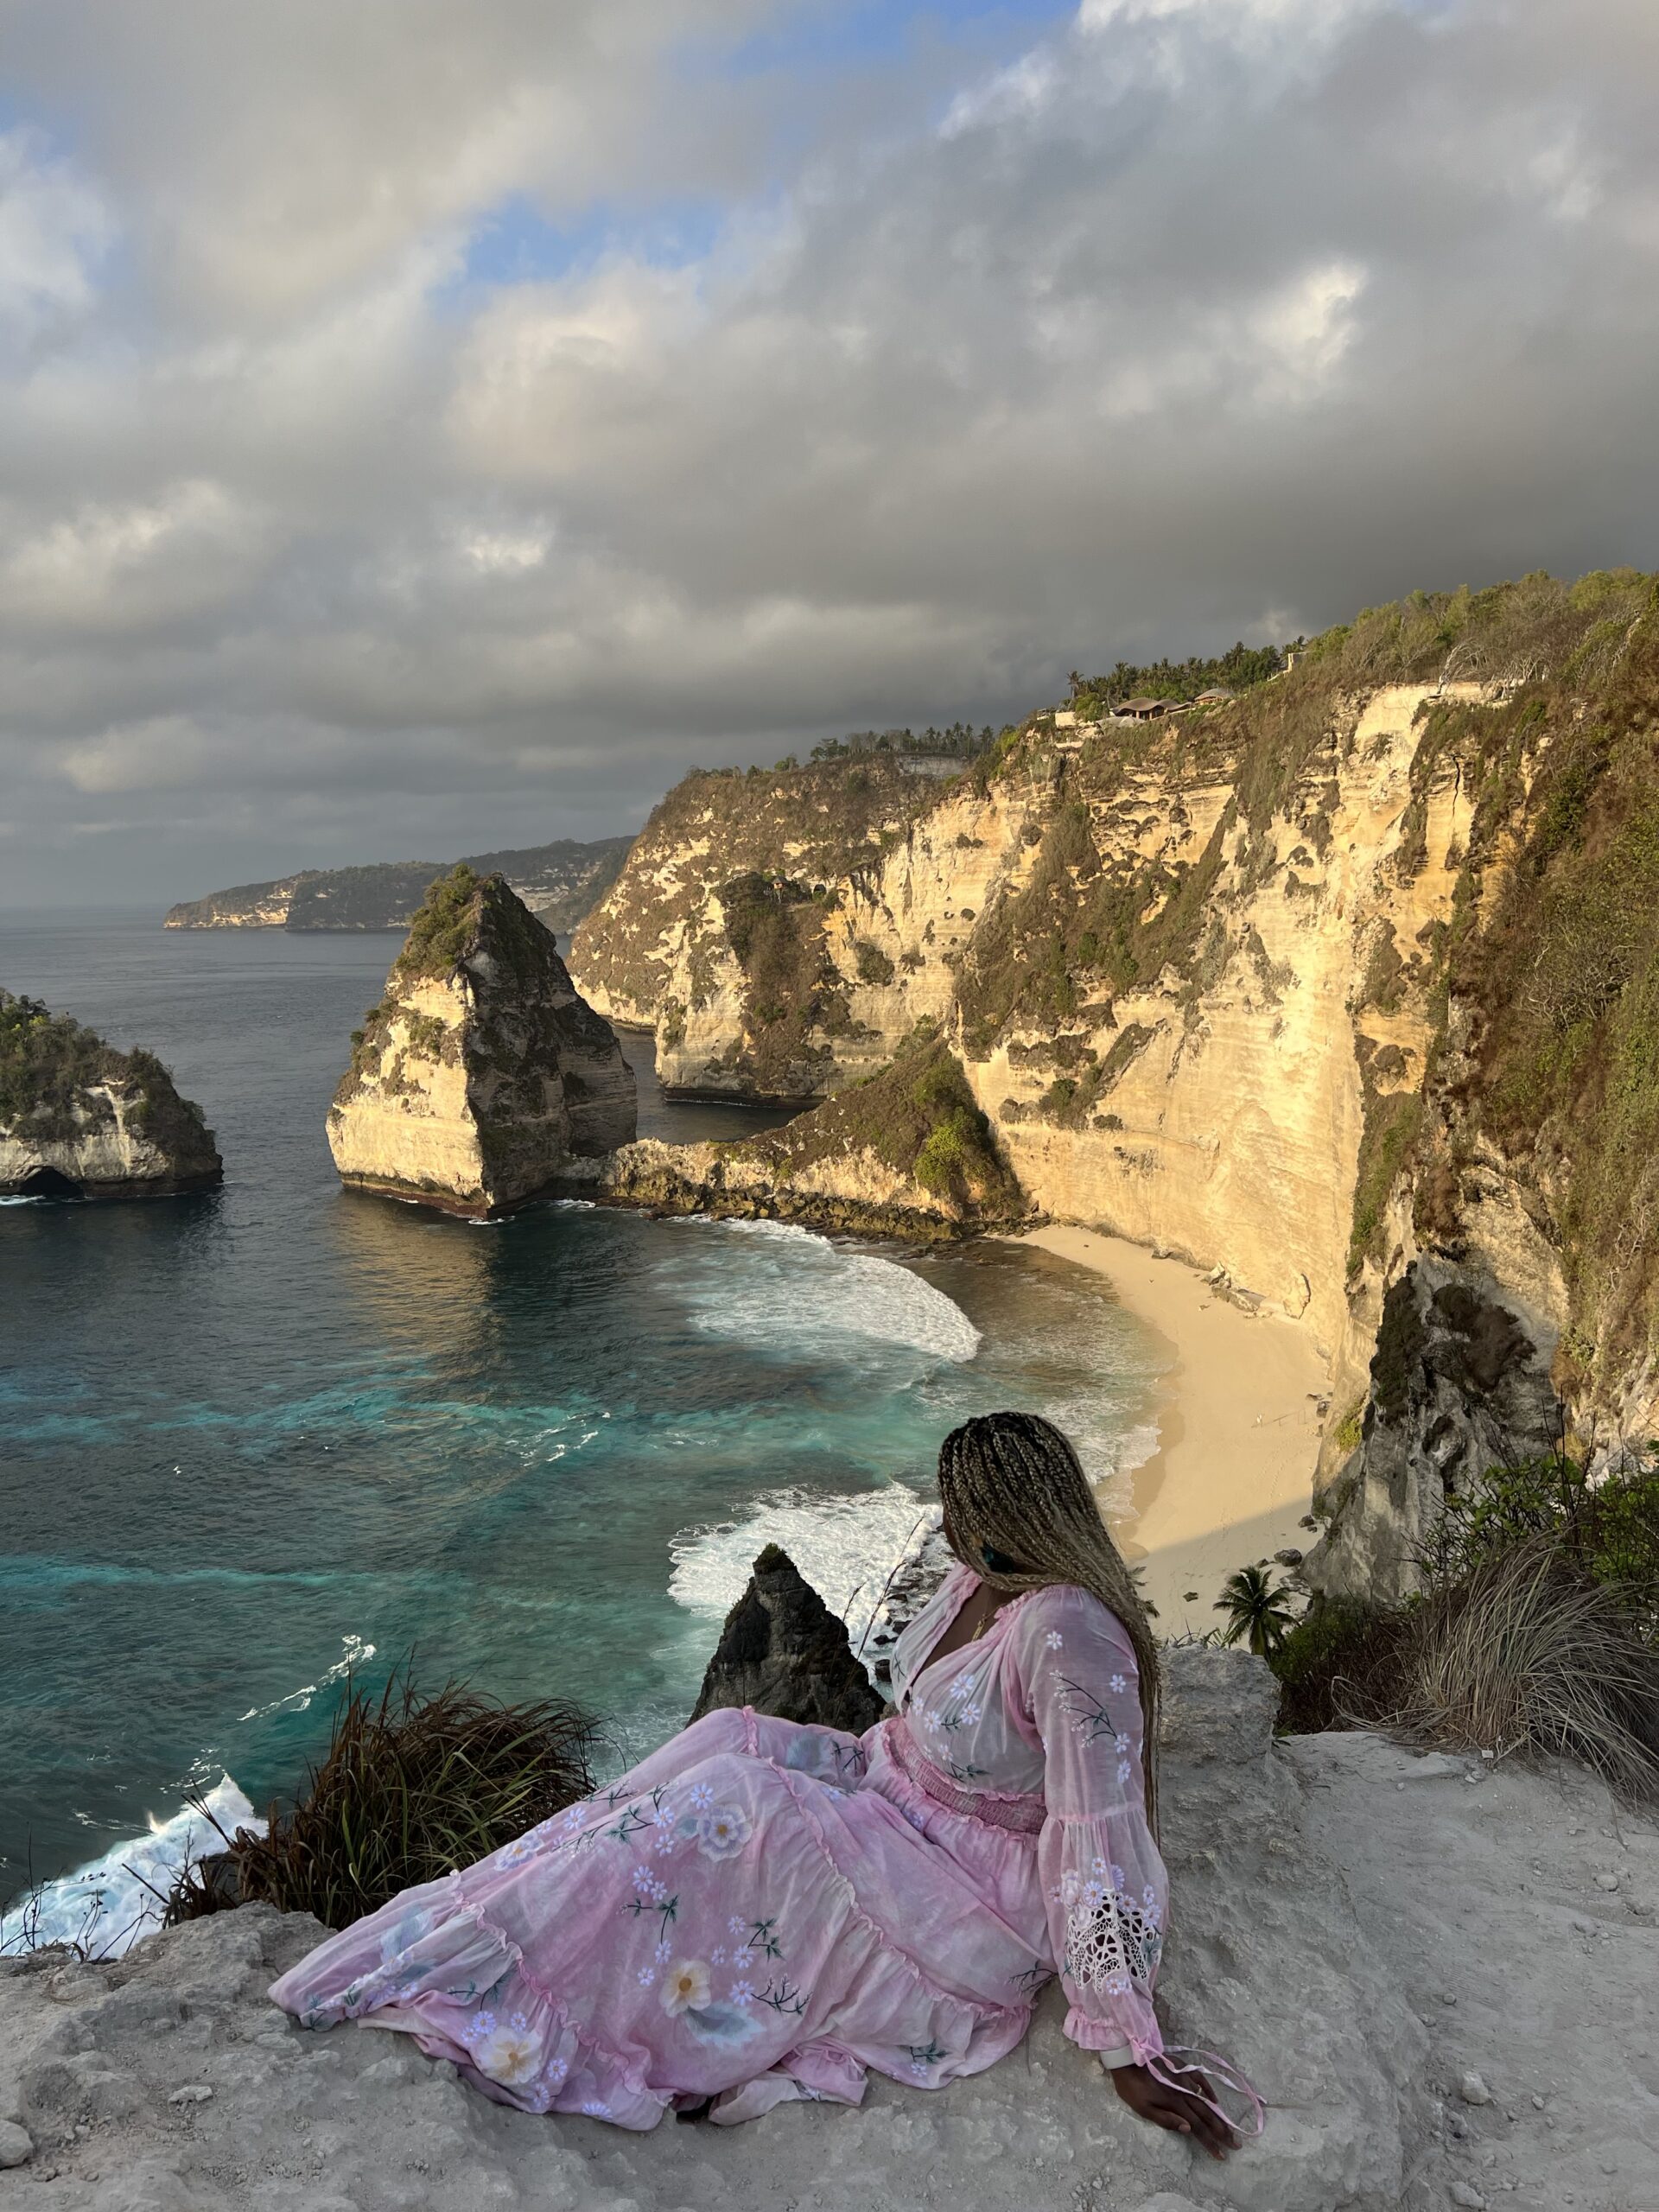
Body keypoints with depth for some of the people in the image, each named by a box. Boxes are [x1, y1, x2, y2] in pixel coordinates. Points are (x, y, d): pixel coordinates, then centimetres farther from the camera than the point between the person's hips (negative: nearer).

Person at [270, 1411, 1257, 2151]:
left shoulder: (1069, 1631, -31)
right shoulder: (981, 1579, -3)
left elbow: (1104, 1845, -31)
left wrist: (1128, 2045, -28)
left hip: (979, 1903, -9)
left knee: (722, 1815, -19)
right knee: (731, 1741, -6)